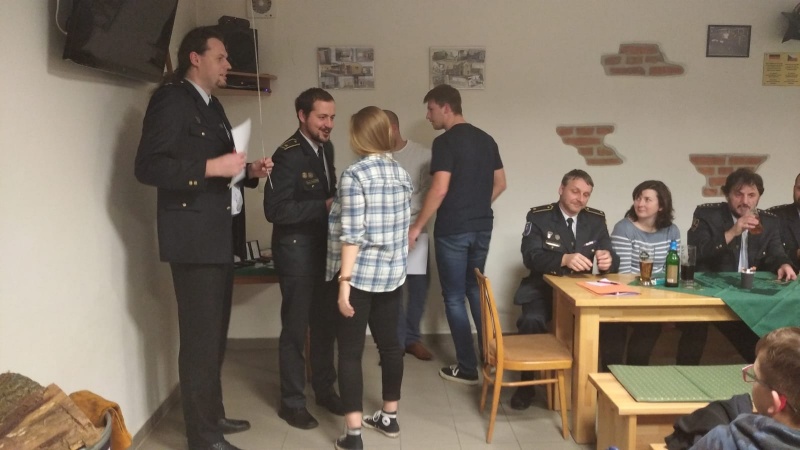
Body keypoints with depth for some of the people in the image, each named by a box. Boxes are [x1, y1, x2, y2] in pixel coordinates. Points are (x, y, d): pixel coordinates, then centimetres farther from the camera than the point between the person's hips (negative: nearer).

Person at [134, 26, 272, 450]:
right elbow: (147, 166, -19)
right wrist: (211, 168, -23)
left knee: (215, 334, 15)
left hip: (219, 235, 9)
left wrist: (249, 171, 7)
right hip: (193, 237, -9)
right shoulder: (171, 98, -9)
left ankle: (213, 414, 29)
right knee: (200, 337, -4)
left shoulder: (212, 106, 19)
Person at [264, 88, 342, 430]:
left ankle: (324, 389, 31)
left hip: (324, 247, 7)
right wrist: (324, 206, -26)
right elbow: (274, 210, -25)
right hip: (296, 250, -7)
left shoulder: (326, 148, 6)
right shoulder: (288, 155, -18)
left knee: (326, 323, 15)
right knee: (295, 328, 4)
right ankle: (292, 402, 18)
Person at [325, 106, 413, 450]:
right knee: (389, 343, 16)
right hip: (392, 274, 7)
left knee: (350, 352, 1)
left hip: (359, 275, -7)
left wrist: (344, 281, -18)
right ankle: (389, 417, 29)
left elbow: (352, 233, -19)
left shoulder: (355, 174, -15)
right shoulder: (401, 173, 6)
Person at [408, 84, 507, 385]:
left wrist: (416, 227, -13)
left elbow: (439, 190, -21)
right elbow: (500, 184, 14)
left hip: (452, 231, -7)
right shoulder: (486, 139, 9)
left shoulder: (445, 142, -14)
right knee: (475, 290, 21)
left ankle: (467, 368, 10)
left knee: (454, 298, 4)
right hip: (482, 228, 7)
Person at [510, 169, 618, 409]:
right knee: (531, 320, -33)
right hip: (543, 290, -3)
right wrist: (564, 259, -39)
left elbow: (612, 259, 1)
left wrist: (608, 260, -26)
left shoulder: (596, 219, 5)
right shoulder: (539, 216, -7)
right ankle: (526, 384, -11)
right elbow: (531, 257, -20)